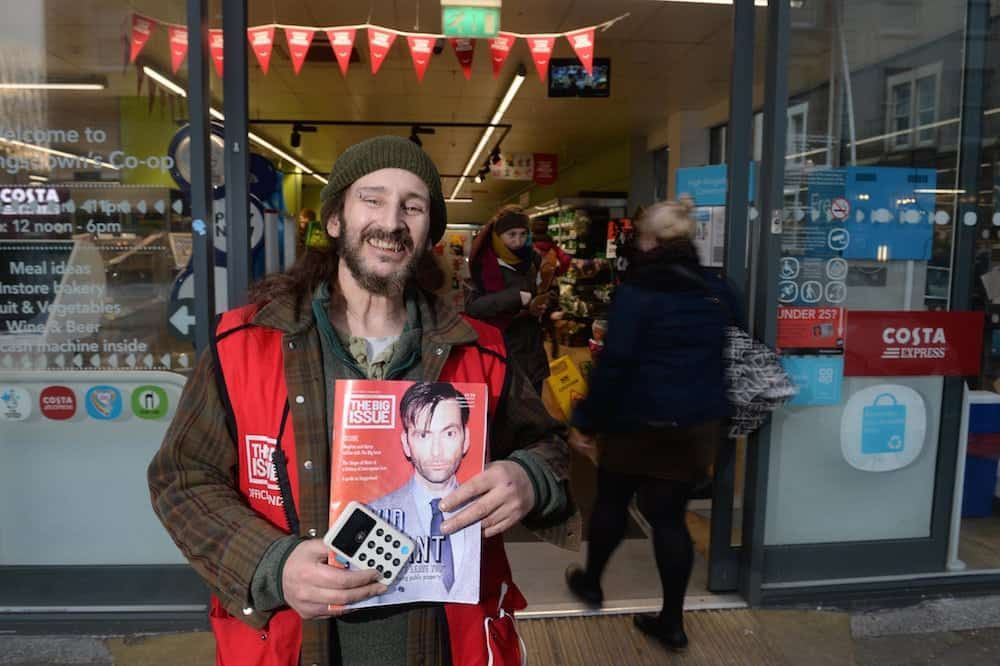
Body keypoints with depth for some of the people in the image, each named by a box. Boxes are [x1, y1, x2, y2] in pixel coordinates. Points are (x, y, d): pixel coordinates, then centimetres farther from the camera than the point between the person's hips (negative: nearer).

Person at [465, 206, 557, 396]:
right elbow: (472, 305, -19)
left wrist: (540, 305, -15)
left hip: (532, 355, 5)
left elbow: (552, 296, 9)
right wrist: (518, 297, -24)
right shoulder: (483, 264, -9)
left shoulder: (533, 260, 5)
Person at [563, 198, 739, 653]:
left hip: (640, 420, -5)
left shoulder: (636, 292, -14)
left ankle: (590, 581, 37)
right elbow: (727, 354, 17)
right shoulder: (717, 291, 6)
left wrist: (587, 420, -11)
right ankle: (672, 620, 17)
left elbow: (614, 364, -17)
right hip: (698, 422, 5)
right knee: (670, 514, 11)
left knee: (611, 501, 16)